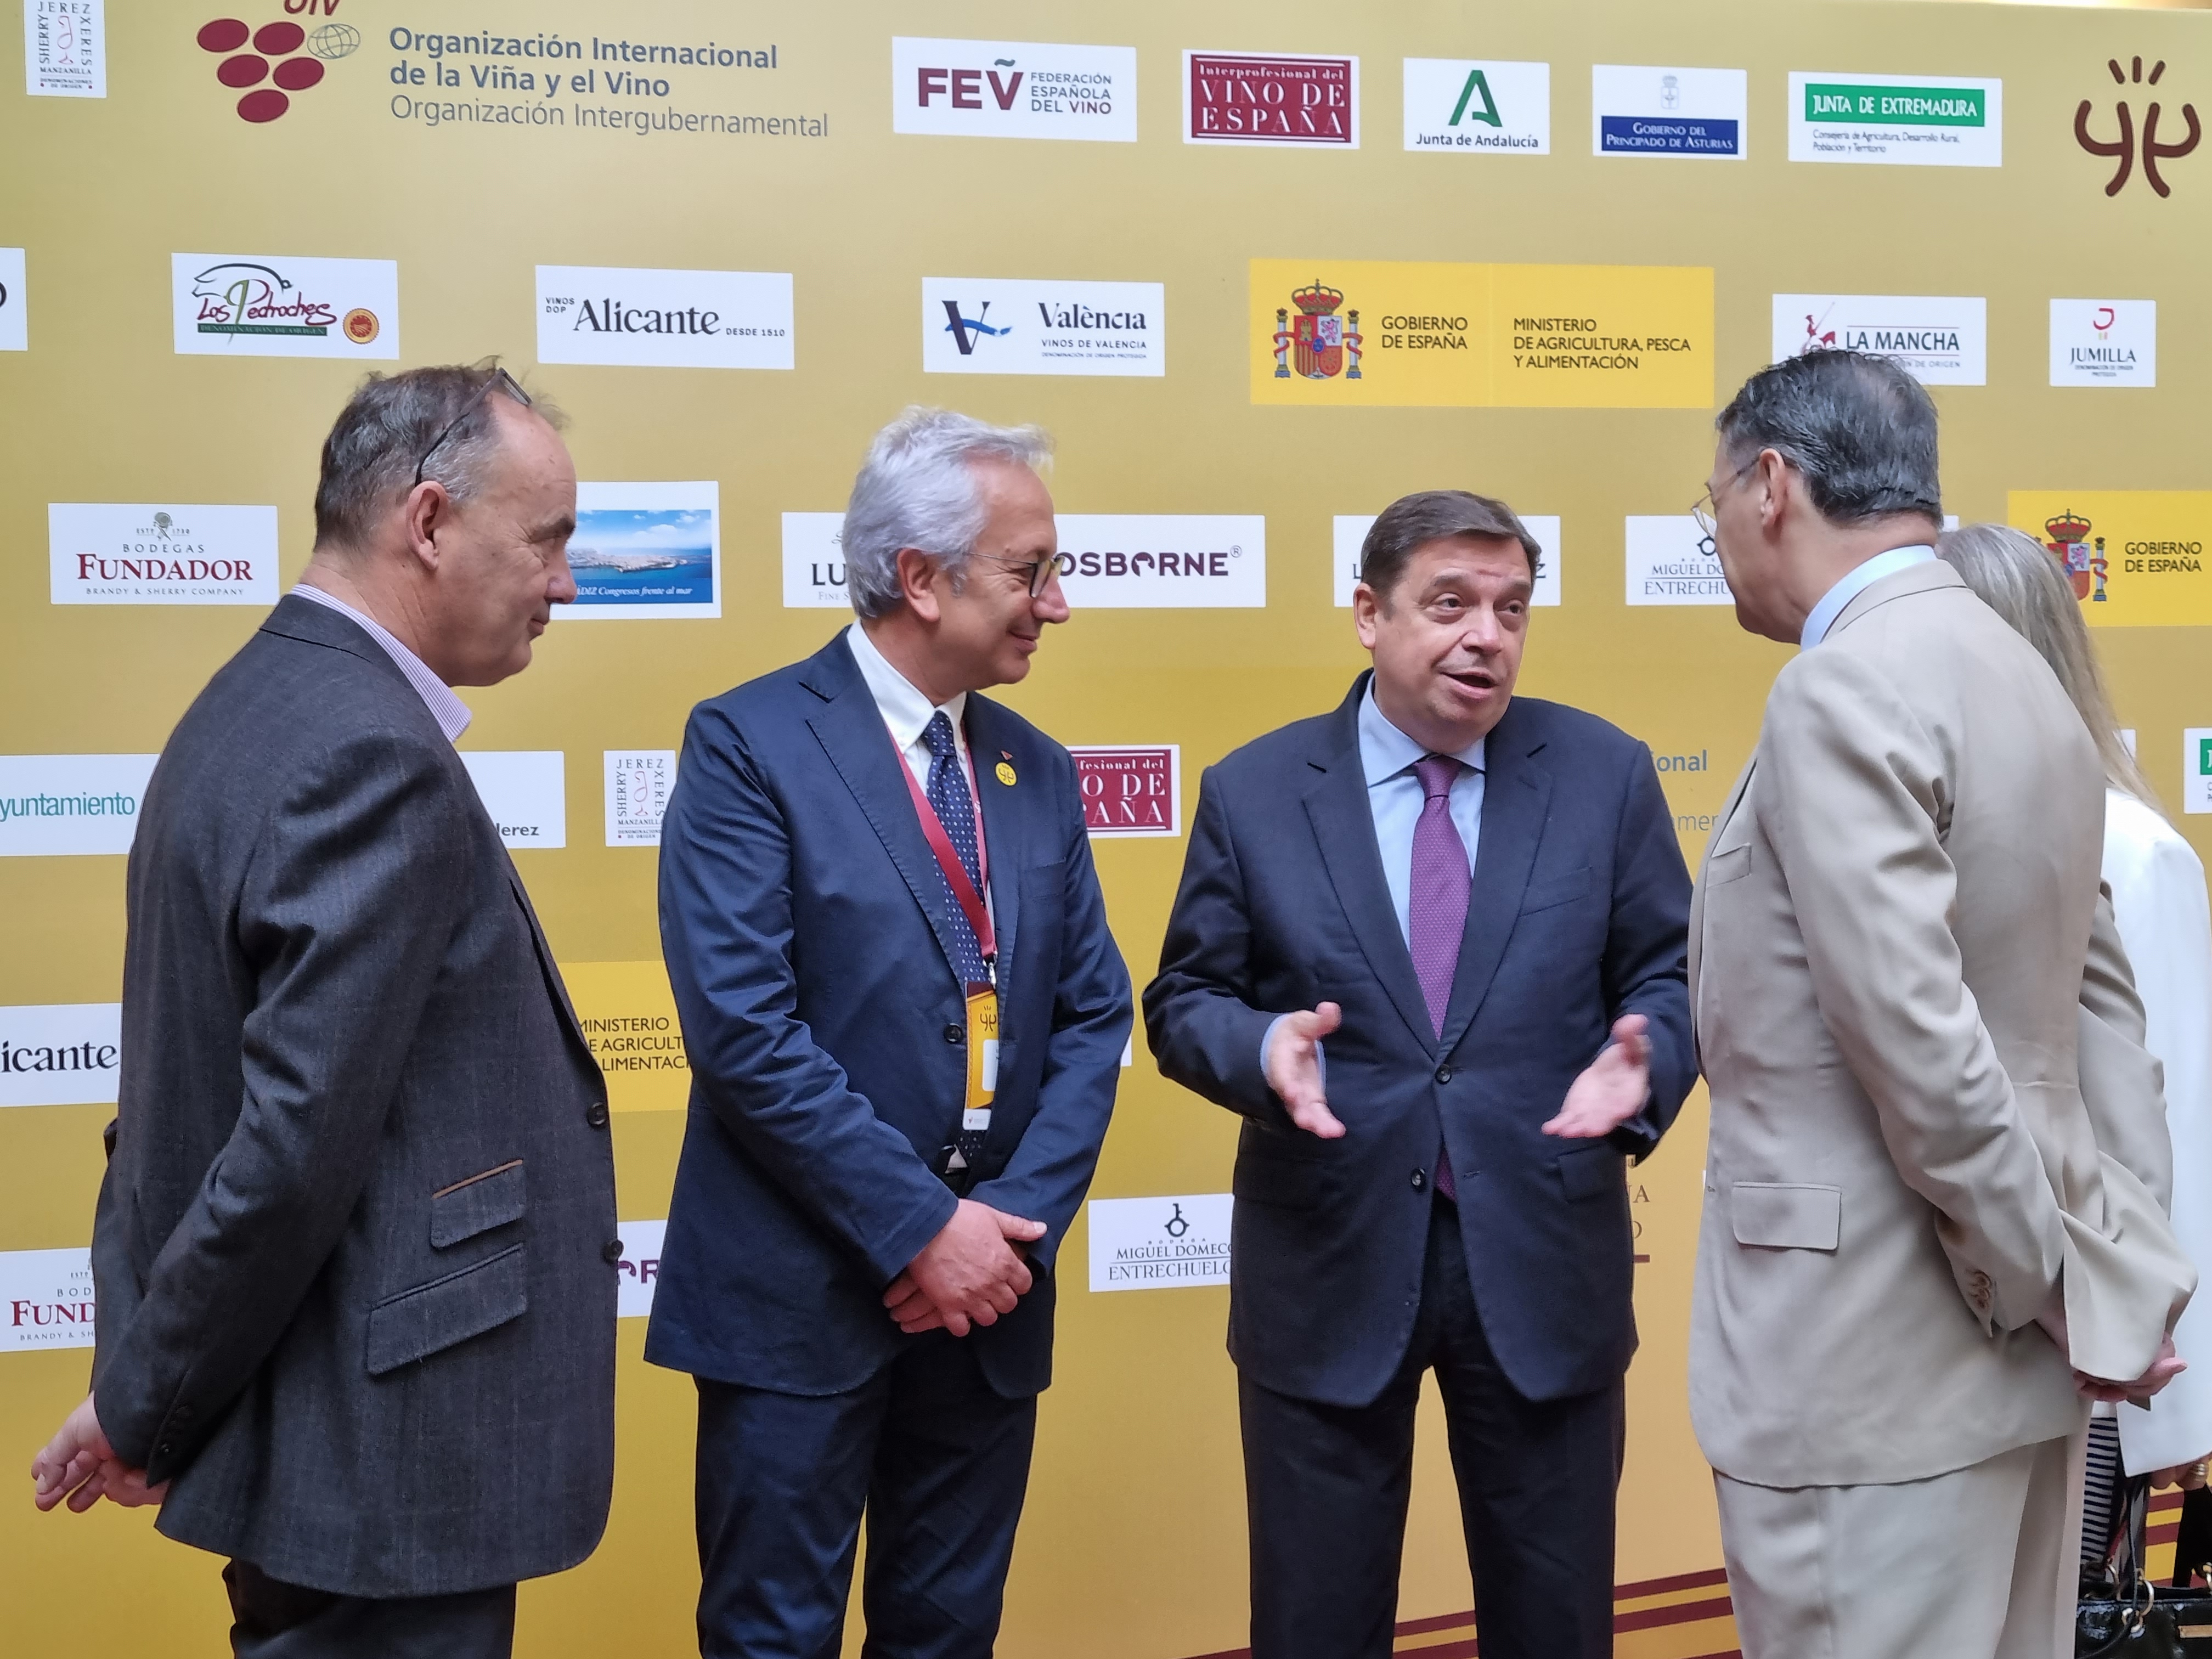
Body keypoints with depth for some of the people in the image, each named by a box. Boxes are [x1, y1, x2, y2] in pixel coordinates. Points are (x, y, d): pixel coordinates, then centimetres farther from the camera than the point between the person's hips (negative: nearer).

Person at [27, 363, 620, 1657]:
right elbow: (296, 1138, -25)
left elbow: (208, 1076, 12)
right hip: (381, 1454, -10)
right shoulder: (375, 755, -21)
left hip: (306, 1423, 10)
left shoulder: (261, 703, 10)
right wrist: (142, 1412, -10)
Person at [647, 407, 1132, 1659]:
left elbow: (1093, 1015, 7)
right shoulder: (751, 744, -9)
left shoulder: (1039, 772, 10)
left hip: (988, 1290, 6)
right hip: (802, 1299, -5)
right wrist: (921, 1228, -16)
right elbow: (744, 1028, -17)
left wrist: (1020, 1222, -7)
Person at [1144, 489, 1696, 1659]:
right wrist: (1263, 1045, -20)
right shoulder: (1253, 791, -1)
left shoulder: (1605, 774, 1)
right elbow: (1186, 1001, 2)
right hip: (1327, 1264, 0)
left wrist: (1642, 1058, -18)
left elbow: (1674, 974, 4)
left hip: (1544, 1261, 1)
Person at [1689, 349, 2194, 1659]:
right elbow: (2101, 1002, 11)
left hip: (1874, 1367, -9)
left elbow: (1920, 1043, -23)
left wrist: (2059, 1287, -11)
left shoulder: (1842, 690, -18)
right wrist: (2129, 1274, 9)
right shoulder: (2019, 674, 11)